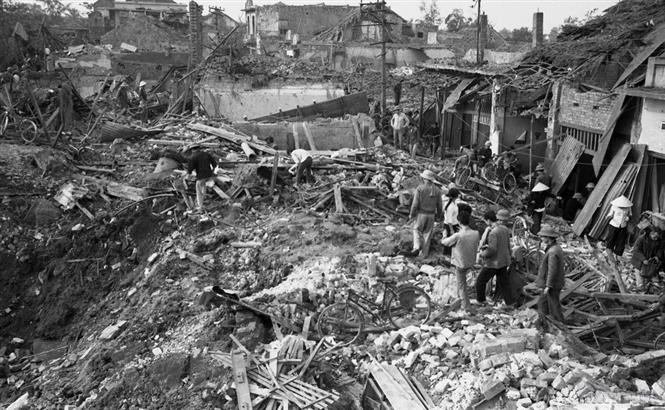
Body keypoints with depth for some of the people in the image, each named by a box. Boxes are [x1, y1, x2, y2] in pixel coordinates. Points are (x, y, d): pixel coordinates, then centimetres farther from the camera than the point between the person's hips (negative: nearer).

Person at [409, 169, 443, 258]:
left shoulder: (419, 188, -15)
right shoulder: (437, 190, -3)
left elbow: (415, 203, -16)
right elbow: (439, 205, 2)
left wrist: (411, 214, -2)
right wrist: (439, 214, 20)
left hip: (421, 214, -3)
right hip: (431, 215, 3)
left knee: (417, 230, 19)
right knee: (427, 234, 14)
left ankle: (417, 246, -2)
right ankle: (424, 253, 18)